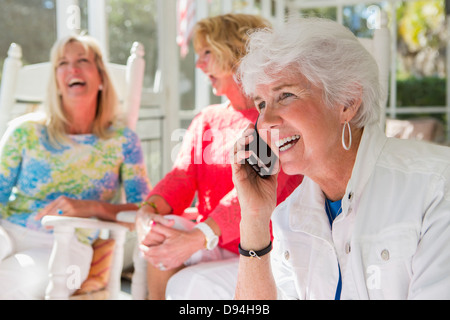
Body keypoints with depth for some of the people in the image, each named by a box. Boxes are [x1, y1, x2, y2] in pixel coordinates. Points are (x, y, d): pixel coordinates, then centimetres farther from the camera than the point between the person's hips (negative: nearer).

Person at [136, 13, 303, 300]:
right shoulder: (205, 121, 13)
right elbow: (181, 176, 0)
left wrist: (196, 238, -32)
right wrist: (148, 210, -23)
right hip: (217, 250, 5)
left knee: (186, 286, -26)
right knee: (164, 227, -22)